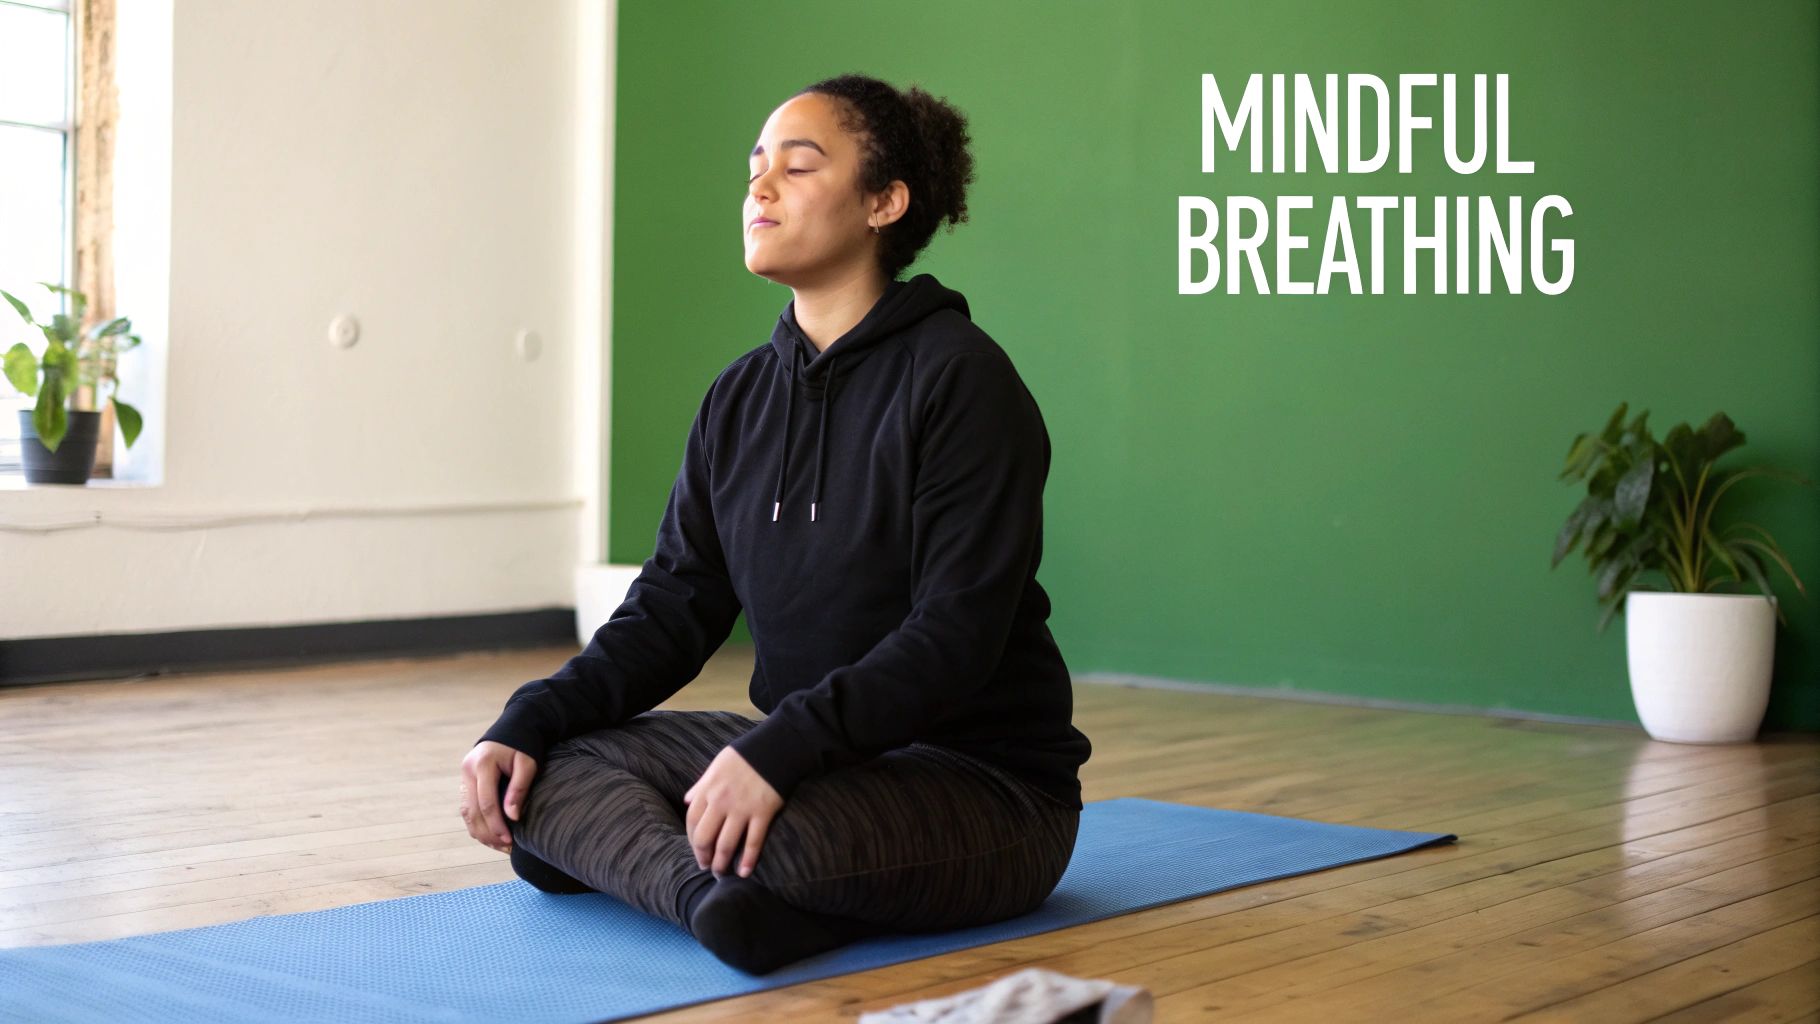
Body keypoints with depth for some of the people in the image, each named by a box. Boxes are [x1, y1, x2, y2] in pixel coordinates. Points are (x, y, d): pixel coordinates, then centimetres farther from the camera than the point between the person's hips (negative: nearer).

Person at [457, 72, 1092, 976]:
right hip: (810, 757, 7)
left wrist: (778, 752, -33)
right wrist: (529, 721, -9)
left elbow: (957, 636, -21)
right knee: (532, 770, -10)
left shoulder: (962, 380, -14)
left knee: (780, 830, -38)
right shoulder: (742, 395, 8)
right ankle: (719, 895, -27)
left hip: (984, 786, -7)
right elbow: (673, 606, 7)